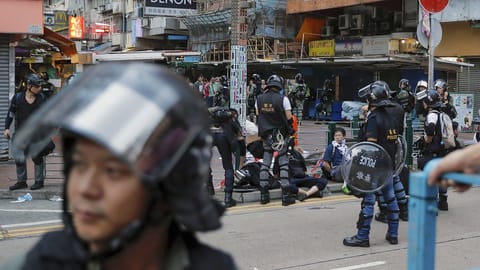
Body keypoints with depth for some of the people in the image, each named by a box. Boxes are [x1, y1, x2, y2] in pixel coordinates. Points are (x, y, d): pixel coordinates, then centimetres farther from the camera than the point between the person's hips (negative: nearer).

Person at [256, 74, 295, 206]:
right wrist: (291, 131, 4)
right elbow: (289, 118, -9)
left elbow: (258, 117, 9)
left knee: (265, 164, 10)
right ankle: (285, 196, -2)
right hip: (280, 135, -4)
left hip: (266, 135, 4)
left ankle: (264, 195, 11)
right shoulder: (283, 99, -11)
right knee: (283, 164, 0)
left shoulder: (259, 99, 2)